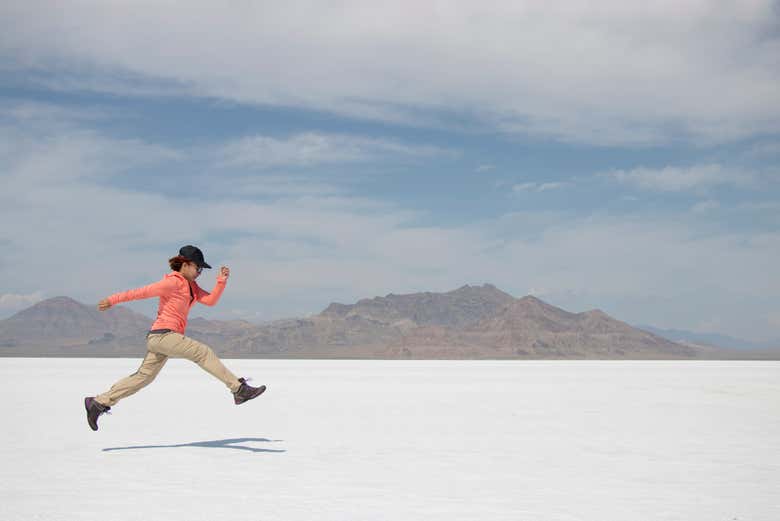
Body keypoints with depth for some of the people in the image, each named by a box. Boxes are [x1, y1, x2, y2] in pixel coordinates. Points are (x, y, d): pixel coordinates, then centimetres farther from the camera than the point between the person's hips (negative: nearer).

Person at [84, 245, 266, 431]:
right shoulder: (173, 282, -9)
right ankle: (239, 389, -14)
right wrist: (113, 300, -7)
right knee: (203, 352, -13)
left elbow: (210, 300, 8)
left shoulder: (191, 286, 18)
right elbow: (143, 292, -9)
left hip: (159, 339, 10)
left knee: (144, 376, 12)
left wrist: (221, 281, -4)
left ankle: (99, 403, 17)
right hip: (163, 334, -10)